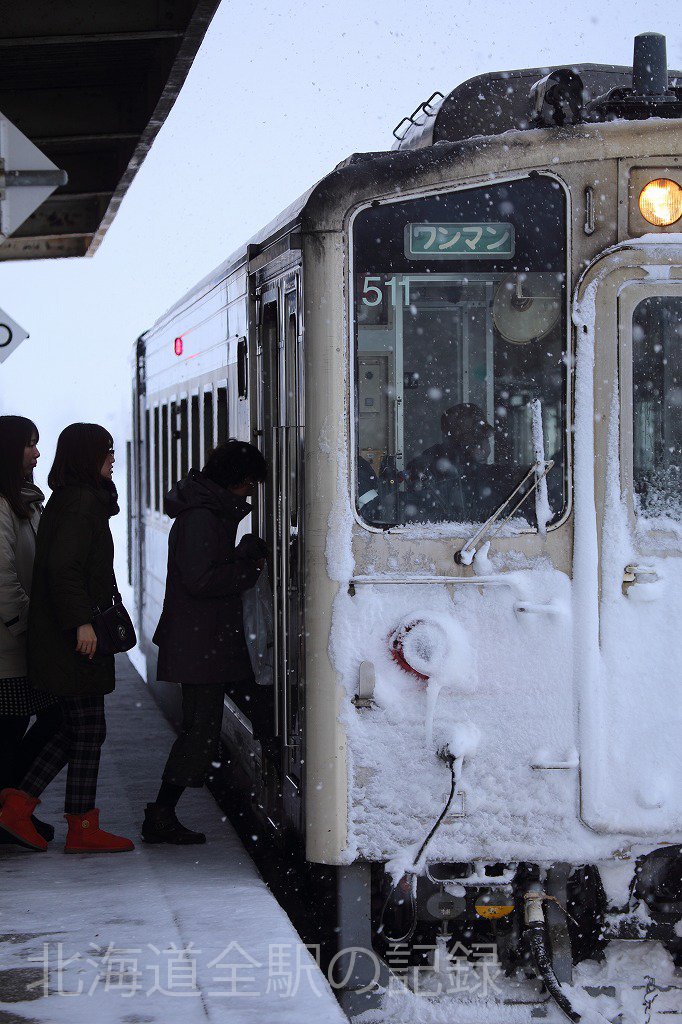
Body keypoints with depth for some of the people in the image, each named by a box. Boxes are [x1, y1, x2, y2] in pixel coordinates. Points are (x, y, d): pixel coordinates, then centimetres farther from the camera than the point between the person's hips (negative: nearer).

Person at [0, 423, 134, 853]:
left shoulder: (68, 500, 15)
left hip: (59, 637, 10)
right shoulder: (82, 503, -15)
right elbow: (63, 567, -25)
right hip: (74, 640, -10)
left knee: (73, 730, 15)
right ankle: (82, 829, 7)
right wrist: (82, 621, -27)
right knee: (89, 733, -1)